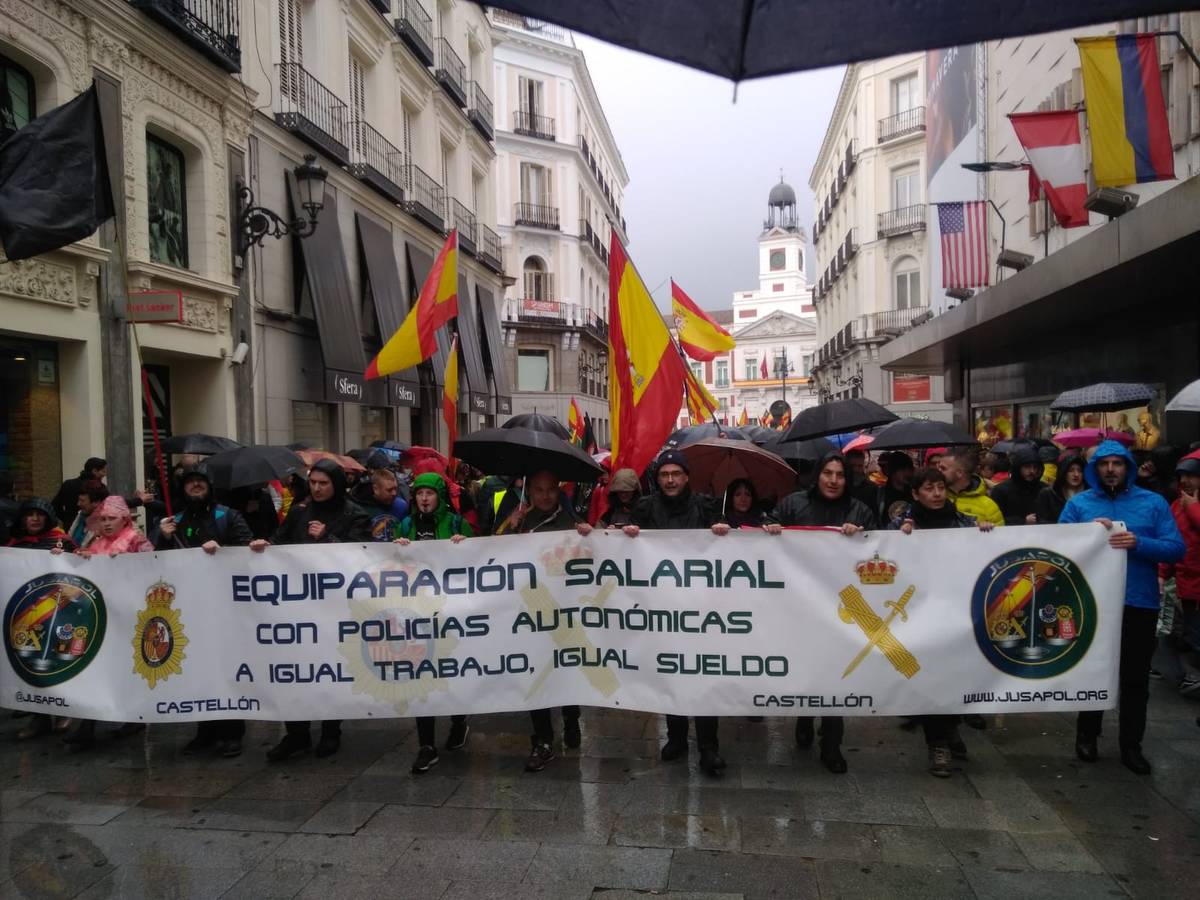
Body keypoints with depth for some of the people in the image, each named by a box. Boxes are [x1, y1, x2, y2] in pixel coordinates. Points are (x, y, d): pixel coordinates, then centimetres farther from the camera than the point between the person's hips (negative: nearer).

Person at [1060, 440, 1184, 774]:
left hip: (1139, 603, 0)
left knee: (1136, 677, 9)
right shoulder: (1078, 503, 2)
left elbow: (1177, 548, -6)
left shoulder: (1154, 503, 1)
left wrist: (1138, 543, -22)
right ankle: (1086, 736, 29)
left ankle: (1131, 745, 23)